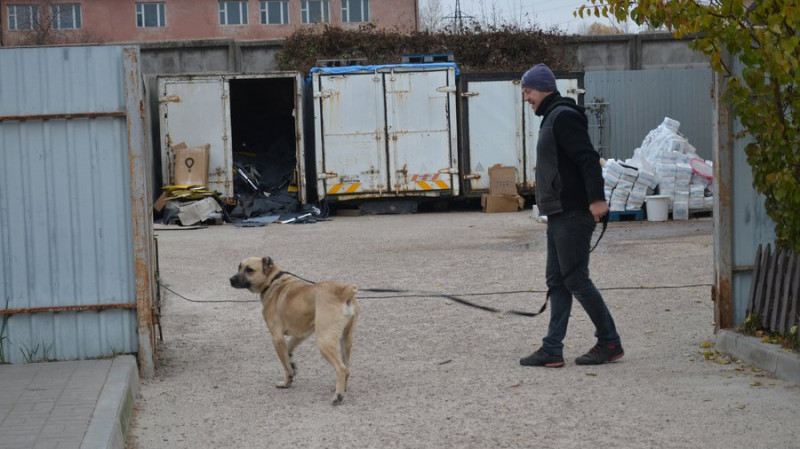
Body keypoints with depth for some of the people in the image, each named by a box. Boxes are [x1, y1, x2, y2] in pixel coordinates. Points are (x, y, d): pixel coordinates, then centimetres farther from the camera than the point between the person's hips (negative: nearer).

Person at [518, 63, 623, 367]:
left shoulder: (563, 117, -12)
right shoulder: (552, 118, 20)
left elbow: (588, 158, -22)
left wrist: (597, 198, -30)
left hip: (573, 214, -11)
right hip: (559, 215, 11)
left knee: (575, 279, -6)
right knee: (557, 281, 8)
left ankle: (610, 343, 3)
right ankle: (552, 350, 9)